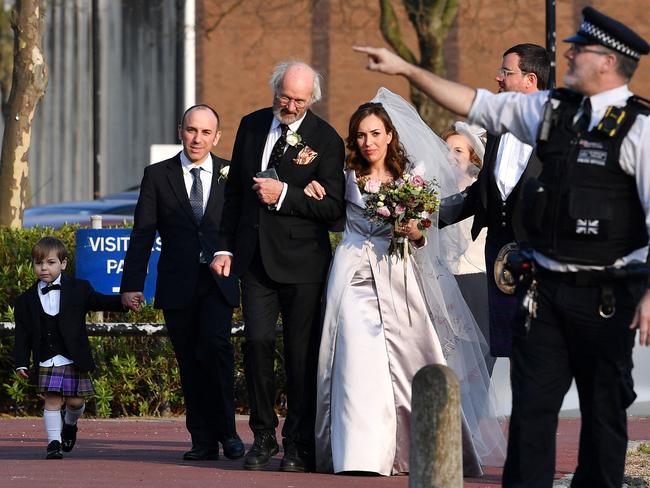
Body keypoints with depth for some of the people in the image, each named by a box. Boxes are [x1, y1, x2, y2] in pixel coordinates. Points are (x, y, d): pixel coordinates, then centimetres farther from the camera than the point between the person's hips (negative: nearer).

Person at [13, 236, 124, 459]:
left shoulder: (78, 289, 4)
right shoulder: (26, 300, 5)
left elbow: (100, 301, 6)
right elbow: (23, 334, 5)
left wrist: (124, 301, -12)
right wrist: (21, 362, -2)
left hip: (74, 359, 0)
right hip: (47, 361, 0)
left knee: (75, 400, 4)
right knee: (52, 399, -6)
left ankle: (70, 424, 36)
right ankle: (53, 442, -1)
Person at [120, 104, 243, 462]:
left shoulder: (231, 174, 8)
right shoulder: (157, 176, 7)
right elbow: (143, 233, 4)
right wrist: (132, 283, -3)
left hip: (218, 282, -1)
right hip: (177, 284, 1)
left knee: (215, 343, -21)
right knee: (190, 362, 3)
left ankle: (226, 429, -9)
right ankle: (203, 441, 10)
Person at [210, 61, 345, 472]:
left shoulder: (325, 140, -5)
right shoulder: (252, 126, 9)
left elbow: (333, 207, -9)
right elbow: (235, 191, 17)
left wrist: (284, 195, -18)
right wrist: (226, 247, 12)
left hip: (302, 261, -3)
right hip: (255, 256, 3)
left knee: (302, 353, 1)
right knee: (257, 342, -6)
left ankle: (299, 445, 9)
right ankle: (263, 437, 7)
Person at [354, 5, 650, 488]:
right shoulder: (553, 109, 8)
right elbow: (477, 104, 17)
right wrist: (406, 69, 16)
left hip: (605, 296, -6)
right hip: (545, 285, 6)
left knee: (604, 410, 5)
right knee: (532, 403, 5)